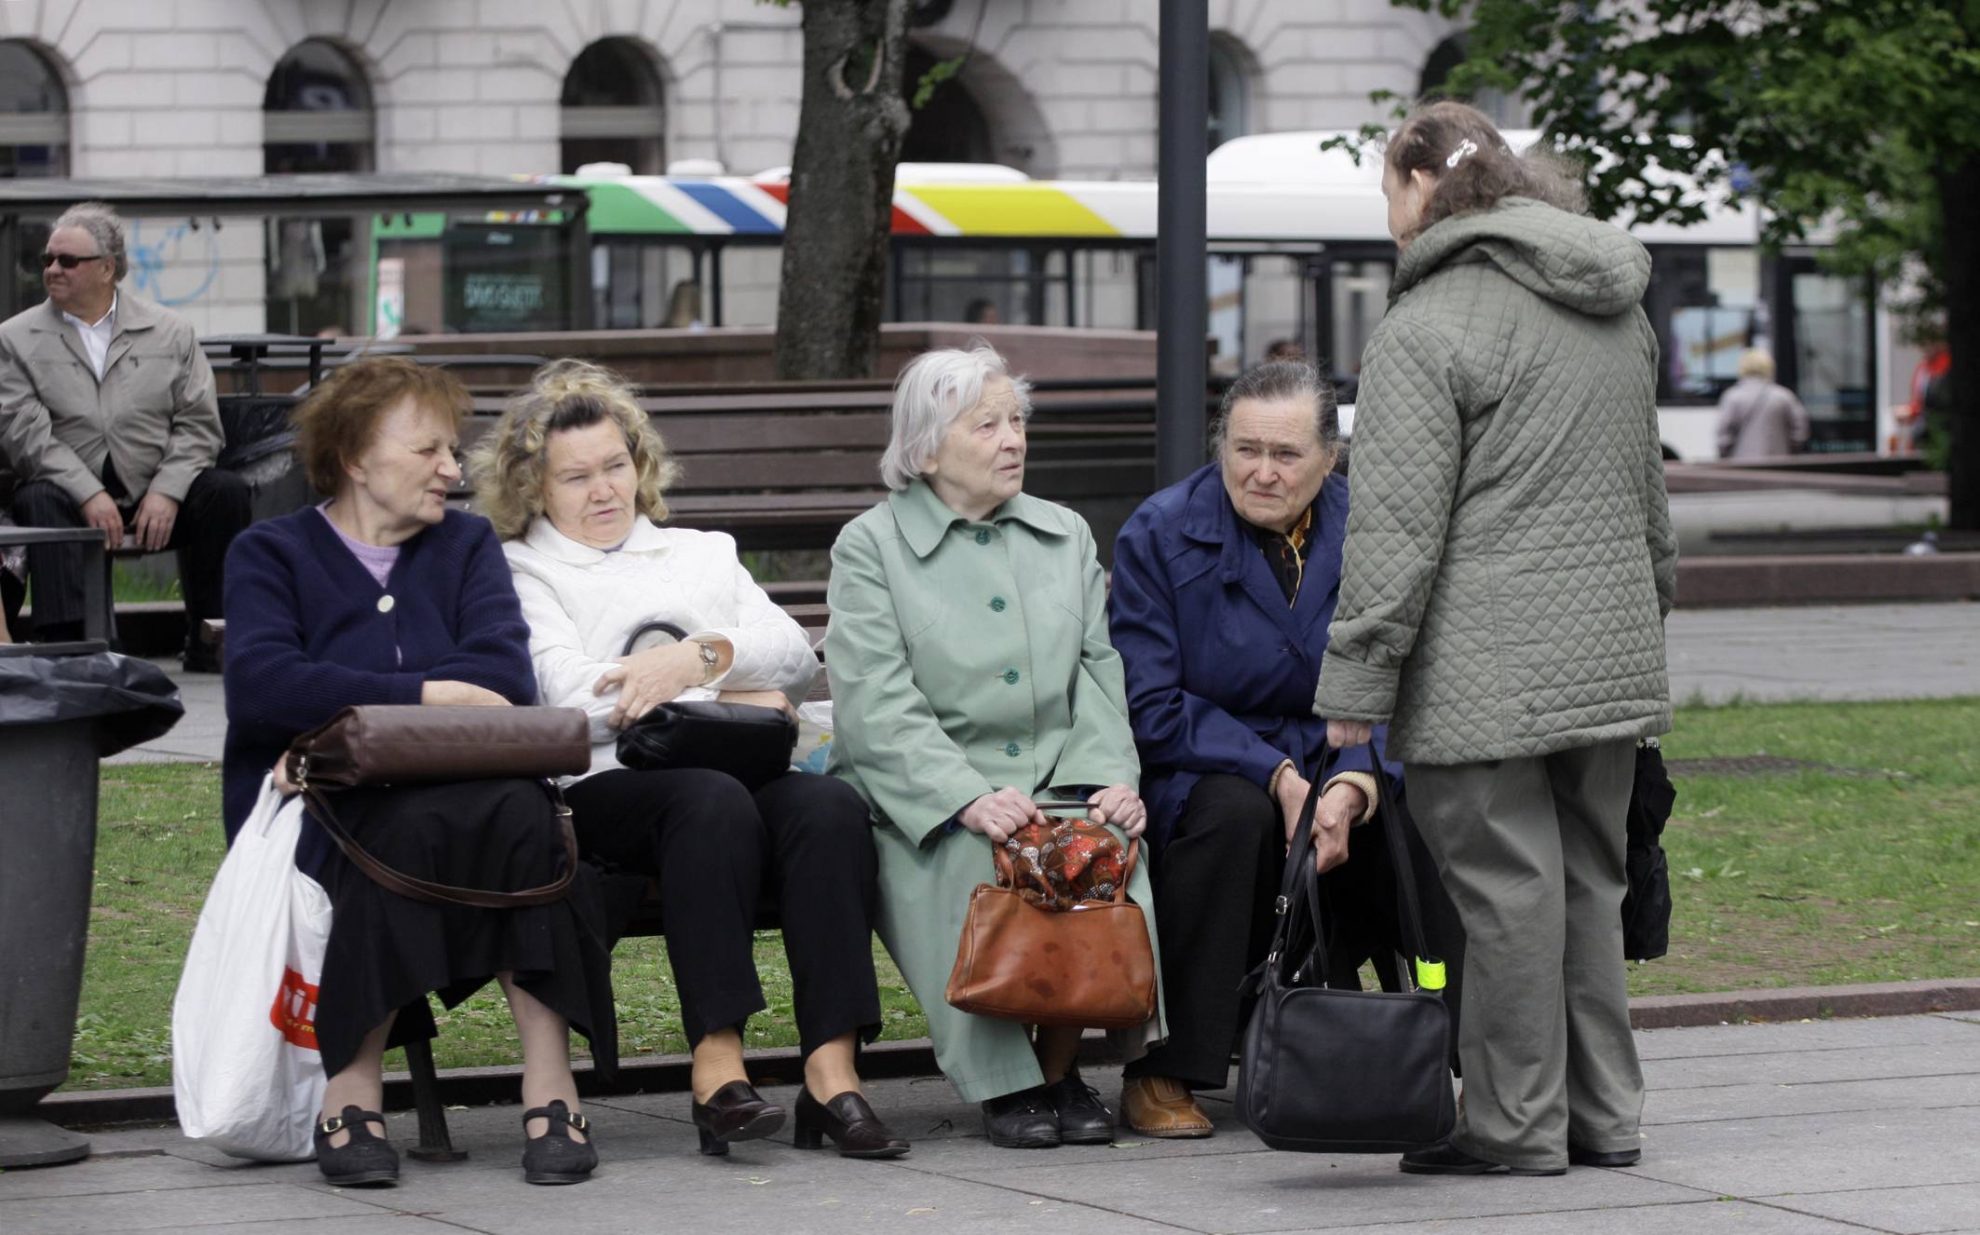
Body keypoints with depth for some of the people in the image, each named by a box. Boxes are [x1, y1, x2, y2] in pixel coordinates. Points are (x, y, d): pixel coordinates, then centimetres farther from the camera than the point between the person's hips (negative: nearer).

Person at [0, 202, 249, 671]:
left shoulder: (171, 332, 12)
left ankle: (209, 648, -17)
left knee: (225, 492, -23)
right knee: (40, 502, -33)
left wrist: (166, 494, -12)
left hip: (157, 496, 2)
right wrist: (89, 495, -17)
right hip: (70, 493, -2)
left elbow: (198, 424, 5)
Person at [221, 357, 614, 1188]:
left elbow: (503, 672, -2)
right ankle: (352, 1098, -31)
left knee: (523, 812, -33)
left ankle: (552, 1094, -34)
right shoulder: (272, 553, 9)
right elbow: (261, 682, -11)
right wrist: (427, 696, -17)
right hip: (325, 814, -3)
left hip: (470, 793, 3)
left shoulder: (467, 544, 17)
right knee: (413, 825, -37)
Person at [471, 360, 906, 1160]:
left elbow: (795, 656, 14)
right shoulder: (519, 574, 17)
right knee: (714, 801, -37)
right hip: (608, 787, -4)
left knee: (828, 806, -30)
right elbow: (574, 698, -1)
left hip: (739, 770, 4)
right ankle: (717, 1070, -43)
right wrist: (730, 698, 0)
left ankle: (832, 1072, -40)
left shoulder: (702, 554, 31)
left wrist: (700, 656, -6)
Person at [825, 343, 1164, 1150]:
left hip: (1059, 781, 3)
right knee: (974, 863, -35)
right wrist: (970, 799, -23)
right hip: (925, 801, -3)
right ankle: (1002, 1082, -18)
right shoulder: (870, 547, 4)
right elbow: (879, 707, -8)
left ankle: (1059, 1065, -11)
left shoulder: (1065, 537, 20)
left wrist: (1110, 778, -9)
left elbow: (1098, 674, 12)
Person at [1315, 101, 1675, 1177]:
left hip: (1489, 674, -8)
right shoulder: (1618, 318, 17)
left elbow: (1397, 531, -14)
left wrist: (1354, 684, -11)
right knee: (1586, 881, 13)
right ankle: (1602, 1114, 18)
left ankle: (1516, 1123, 2)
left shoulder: (1427, 330, -10)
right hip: (1610, 659, 8)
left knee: (1508, 888, -3)